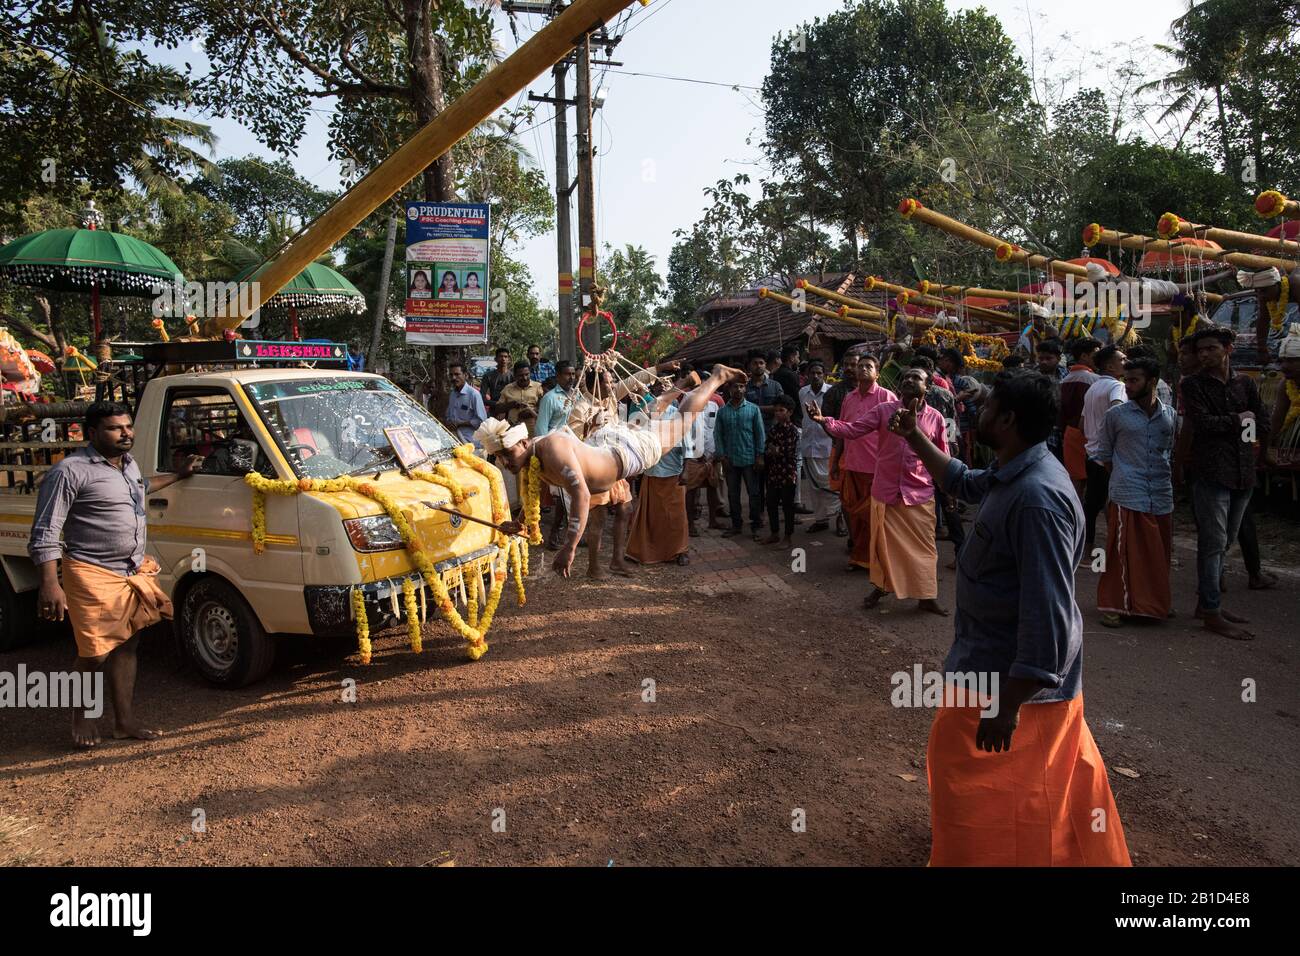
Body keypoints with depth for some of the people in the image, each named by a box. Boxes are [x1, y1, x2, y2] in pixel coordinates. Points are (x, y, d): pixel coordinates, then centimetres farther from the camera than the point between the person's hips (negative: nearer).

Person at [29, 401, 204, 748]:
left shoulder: (129, 463, 12)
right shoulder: (70, 471, -13)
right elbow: (44, 533, -14)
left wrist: (178, 475, 41)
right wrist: (50, 584, -21)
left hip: (136, 571, 8)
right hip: (93, 576, -8)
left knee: (126, 646, 13)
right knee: (95, 654, -3)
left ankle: (125, 721, 23)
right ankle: (81, 717, 23)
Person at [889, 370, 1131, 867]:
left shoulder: (1037, 498, -31)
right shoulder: (1012, 476, 1)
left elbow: (1047, 614, -32)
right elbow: (963, 482, 26)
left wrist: (1009, 705, -28)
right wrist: (914, 436, 21)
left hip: (1020, 678, -10)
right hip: (994, 659, 10)